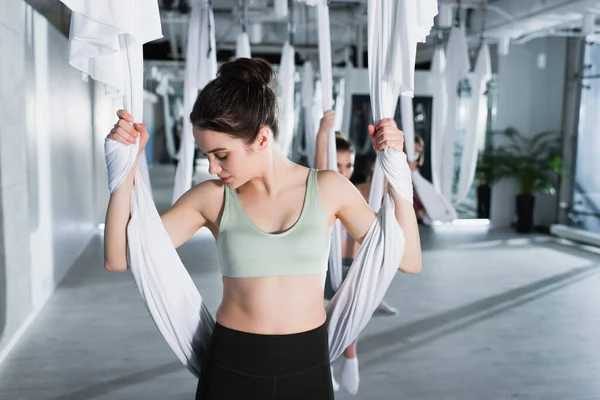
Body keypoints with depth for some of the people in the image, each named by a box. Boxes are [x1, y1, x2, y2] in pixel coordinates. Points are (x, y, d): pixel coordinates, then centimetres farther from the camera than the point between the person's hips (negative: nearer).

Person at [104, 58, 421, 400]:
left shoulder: (328, 188, -6)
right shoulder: (211, 197, -6)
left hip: (307, 365, 1)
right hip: (232, 366, 0)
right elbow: (119, 258, -8)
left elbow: (408, 261, -6)